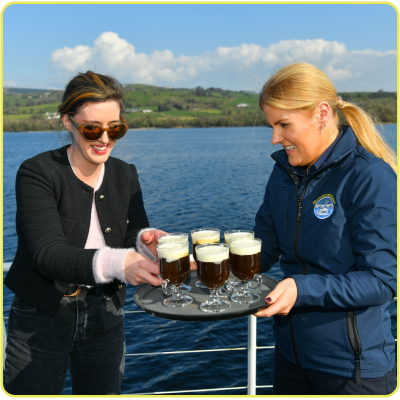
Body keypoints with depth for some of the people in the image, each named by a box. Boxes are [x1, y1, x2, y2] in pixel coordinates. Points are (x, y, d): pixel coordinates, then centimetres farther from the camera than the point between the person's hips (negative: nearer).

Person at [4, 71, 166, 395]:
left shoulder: (125, 175, 1)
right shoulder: (37, 173, -16)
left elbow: (134, 236, -7)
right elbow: (48, 254, -27)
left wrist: (146, 241, -32)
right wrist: (114, 262, -43)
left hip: (105, 319, 4)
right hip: (42, 319, -4)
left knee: (104, 390, 18)